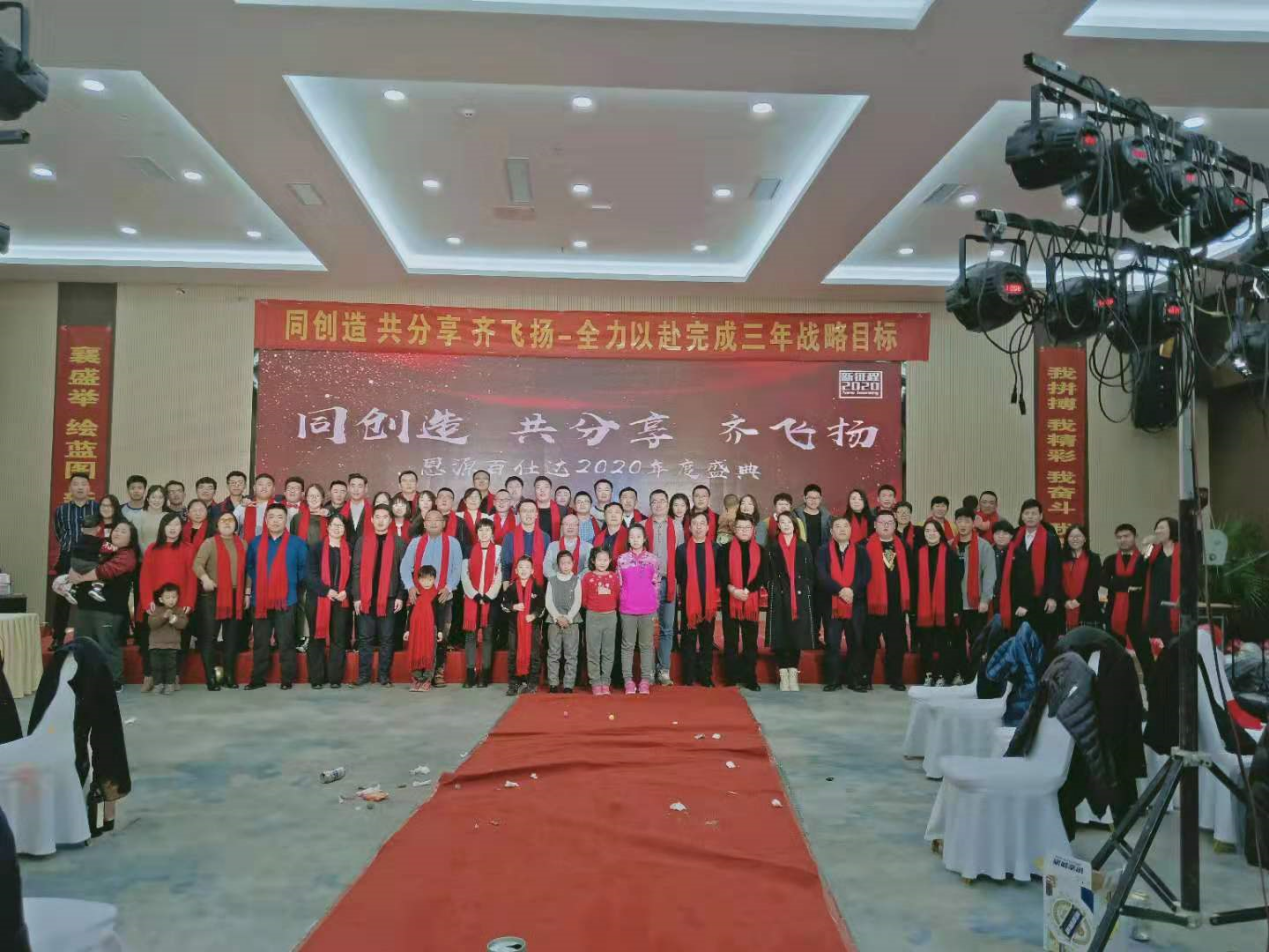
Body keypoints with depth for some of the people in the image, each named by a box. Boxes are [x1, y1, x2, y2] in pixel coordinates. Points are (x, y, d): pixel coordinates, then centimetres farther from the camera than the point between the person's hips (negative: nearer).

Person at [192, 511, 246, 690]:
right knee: (209, 636, -4)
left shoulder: (242, 544, 12)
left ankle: (230, 676, 13)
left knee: (231, 637, 6)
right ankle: (211, 678, 0)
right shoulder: (209, 543, 0)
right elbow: (197, 564, -13)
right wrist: (205, 578, -31)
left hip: (235, 596, 3)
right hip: (212, 595, -3)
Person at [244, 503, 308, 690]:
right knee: (259, 642, 8)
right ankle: (257, 678, 15)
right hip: (259, 600, 2)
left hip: (286, 600, -2)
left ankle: (287, 679, 9)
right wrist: (248, 591, 12)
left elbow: (303, 569, 7)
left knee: (286, 642, 2)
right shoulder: (255, 543, 8)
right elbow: (249, 568, 16)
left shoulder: (297, 543, 1)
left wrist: (291, 584, 6)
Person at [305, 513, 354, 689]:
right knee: (317, 638, 2)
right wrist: (326, 591, -16)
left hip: (342, 600, 2)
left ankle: (335, 677, 10)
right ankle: (316, 678, 9)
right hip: (318, 599, -2)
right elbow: (311, 573, -5)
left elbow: (352, 574, 9)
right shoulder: (316, 546, 1)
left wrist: (347, 591, -8)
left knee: (339, 639, 3)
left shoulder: (349, 548, 8)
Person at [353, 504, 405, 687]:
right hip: (366, 597, 1)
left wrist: (400, 596, -5)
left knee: (386, 638, 5)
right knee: (365, 637, 5)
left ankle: (385, 675, 12)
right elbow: (356, 570, 4)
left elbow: (403, 571, 2)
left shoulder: (398, 542, 4)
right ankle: (364, 674, 12)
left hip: (389, 597, -1)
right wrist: (356, 596, -3)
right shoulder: (362, 541, 6)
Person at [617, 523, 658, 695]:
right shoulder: (622, 559, 1)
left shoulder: (652, 559, 1)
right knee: (627, 645, 5)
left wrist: (656, 607, 2)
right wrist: (621, 603, 2)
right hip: (627, 609, 0)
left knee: (646, 645, 7)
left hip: (648, 609, 0)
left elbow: (657, 584, 4)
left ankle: (645, 679, 11)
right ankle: (628, 679, 10)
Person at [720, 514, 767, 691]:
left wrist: (746, 591, -14)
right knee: (731, 641, 4)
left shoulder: (760, 550, 8)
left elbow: (762, 575, -1)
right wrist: (732, 590, -20)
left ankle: (750, 678, 13)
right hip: (730, 600, -1)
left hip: (752, 601, 1)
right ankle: (731, 678, 11)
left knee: (751, 641, 6)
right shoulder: (725, 549, 4)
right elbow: (721, 573, -5)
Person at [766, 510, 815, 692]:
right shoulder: (771, 546, 6)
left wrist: (808, 591, 0)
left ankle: (793, 675, 10)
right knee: (780, 635, -2)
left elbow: (811, 571, 9)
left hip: (800, 596, 1)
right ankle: (783, 676, 5)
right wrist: (771, 591, -6)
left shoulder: (803, 546, 10)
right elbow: (767, 571, 3)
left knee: (797, 635, 2)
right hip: (778, 597, -1)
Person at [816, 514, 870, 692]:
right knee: (832, 644, 1)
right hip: (831, 604, -1)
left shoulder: (861, 551, 8)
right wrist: (840, 590, -20)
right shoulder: (823, 551, 5)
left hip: (856, 603, 1)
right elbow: (822, 575, -7)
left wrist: (853, 590, -18)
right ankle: (833, 680, 8)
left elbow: (866, 575, -3)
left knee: (856, 643, 6)